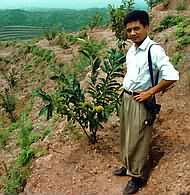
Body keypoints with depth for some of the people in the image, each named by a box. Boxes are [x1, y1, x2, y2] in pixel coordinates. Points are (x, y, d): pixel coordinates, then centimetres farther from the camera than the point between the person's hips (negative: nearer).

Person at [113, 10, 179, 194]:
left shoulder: (154, 50, -20)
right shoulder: (131, 50, 6)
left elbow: (171, 76, -25)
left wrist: (150, 93, -19)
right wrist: (125, 89, 11)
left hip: (140, 101, -8)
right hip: (126, 97, 8)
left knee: (137, 140, 3)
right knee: (126, 136, 19)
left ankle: (138, 176, 20)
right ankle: (128, 166, 38)